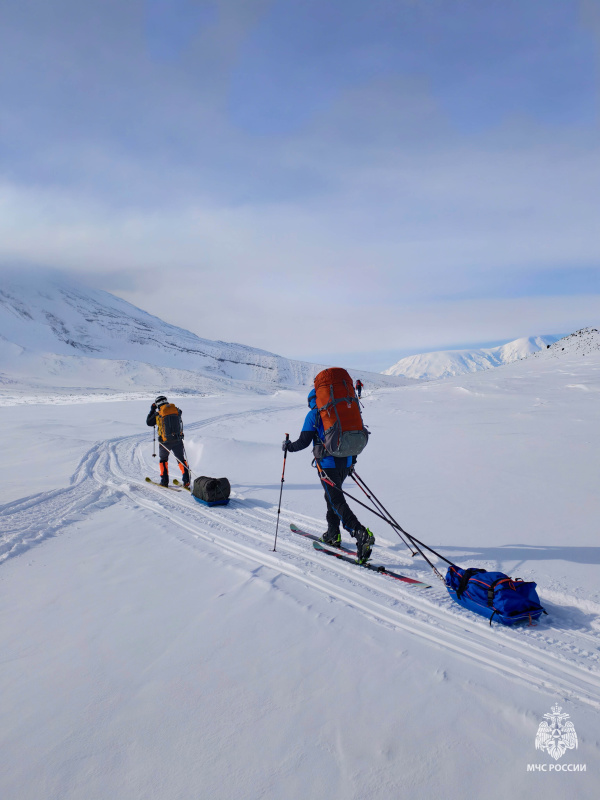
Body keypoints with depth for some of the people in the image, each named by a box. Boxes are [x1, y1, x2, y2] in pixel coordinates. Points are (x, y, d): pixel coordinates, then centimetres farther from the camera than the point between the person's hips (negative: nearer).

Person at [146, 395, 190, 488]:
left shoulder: (158, 414, -8)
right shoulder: (177, 410, -2)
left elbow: (148, 422, 6)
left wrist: (152, 410, 16)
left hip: (165, 442, -1)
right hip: (178, 440, 1)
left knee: (163, 460, 21)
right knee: (181, 460, 14)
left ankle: (164, 481, 17)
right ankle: (186, 479, 0)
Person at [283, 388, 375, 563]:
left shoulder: (314, 414, -2)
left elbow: (304, 441, -7)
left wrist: (288, 446, 11)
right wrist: (352, 460, 29)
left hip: (327, 465, -7)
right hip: (345, 464, 7)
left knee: (337, 501, -10)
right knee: (332, 496, 24)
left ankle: (360, 533, -28)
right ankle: (333, 535, 30)